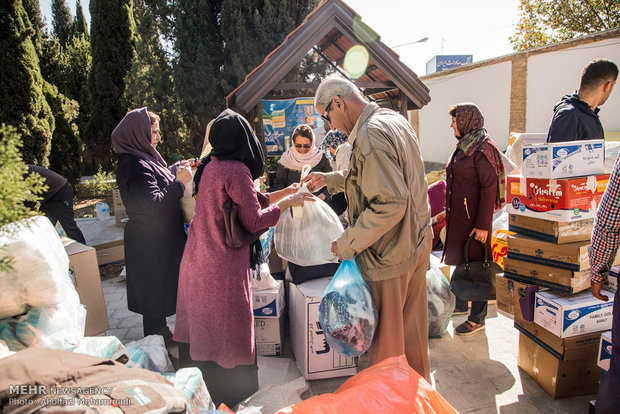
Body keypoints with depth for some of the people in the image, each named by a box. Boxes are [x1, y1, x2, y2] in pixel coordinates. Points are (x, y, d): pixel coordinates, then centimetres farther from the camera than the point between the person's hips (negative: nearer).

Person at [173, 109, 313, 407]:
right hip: (223, 268, -9)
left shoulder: (210, 166, 9)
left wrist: (283, 193, 15)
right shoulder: (236, 170, -18)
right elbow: (254, 221, -17)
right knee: (229, 337, 6)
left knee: (202, 329, 21)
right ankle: (233, 402, 24)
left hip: (197, 260, 9)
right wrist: (286, 203, -5)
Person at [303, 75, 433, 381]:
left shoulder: (370, 136, -22)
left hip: (390, 255, -10)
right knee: (412, 327, 25)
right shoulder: (396, 120, 9)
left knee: (386, 337, 11)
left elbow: (390, 204, -29)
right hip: (418, 242, 10)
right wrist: (328, 179, 24)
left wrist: (347, 243, -20)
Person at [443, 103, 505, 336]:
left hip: (475, 217, -9)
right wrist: (449, 213, 19)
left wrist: (483, 225, -21)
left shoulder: (483, 148, -15)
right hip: (457, 215, 9)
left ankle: (477, 318, 15)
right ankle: (460, 305, 36)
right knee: (459, 260, 18)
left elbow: (489, 188, -19)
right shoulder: (463, 147, 13)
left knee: (475, 264, 1)